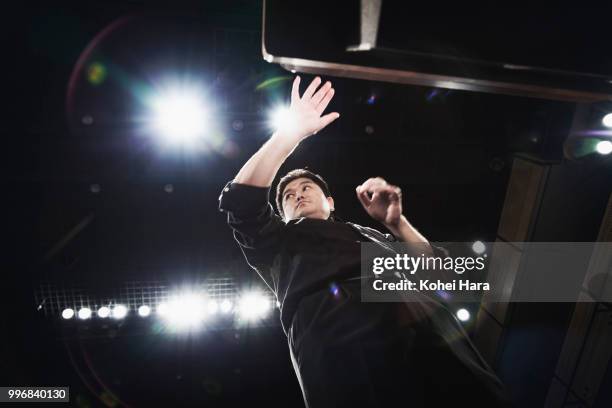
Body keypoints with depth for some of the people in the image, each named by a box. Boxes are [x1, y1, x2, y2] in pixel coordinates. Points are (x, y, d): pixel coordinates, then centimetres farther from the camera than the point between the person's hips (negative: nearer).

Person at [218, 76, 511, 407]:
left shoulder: (374, 237, 33)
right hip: (340, 340, -3)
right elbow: (240, 199, 9)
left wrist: (396, 222, 9)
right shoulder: (278, 241, 27)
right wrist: (291, 133, 7)